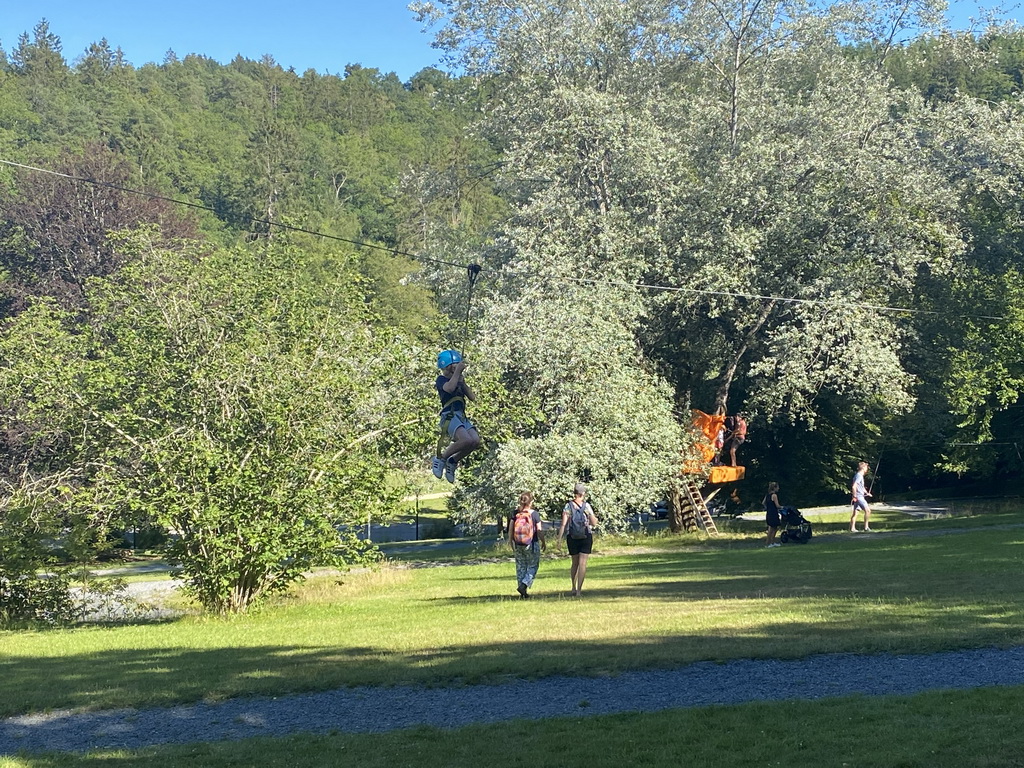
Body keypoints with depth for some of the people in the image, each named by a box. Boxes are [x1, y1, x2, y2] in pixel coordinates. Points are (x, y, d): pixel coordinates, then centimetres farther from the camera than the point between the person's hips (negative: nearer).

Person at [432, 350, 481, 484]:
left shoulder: (459, 381, 23)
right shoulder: (442, 379, 1)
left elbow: (472, 398, 15)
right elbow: (449, 388, -24)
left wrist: (463, 382, 6)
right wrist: (457, 371, -16)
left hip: (462, 416, 7)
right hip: (449, 416, -7)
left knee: (475, 441, -16)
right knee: (466, 440, -29)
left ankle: (452, 461, 3)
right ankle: (440, 458, -9)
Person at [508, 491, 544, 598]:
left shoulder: (516, 513, -3)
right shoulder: (534, 514, -11)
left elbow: (510, 528, 0)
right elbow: (539, 530, -9)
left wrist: (510, 541, 14)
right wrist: (543, 542, 5)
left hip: (518, 545, 3)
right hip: (532, 545, -3)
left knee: (521, 567, 13)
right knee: (533, 566, 10)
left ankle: (523, 593, 15)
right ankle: (524, 585, -10)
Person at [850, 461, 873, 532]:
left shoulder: (860, 476, 18)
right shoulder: (858, 476, -14)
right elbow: (853, 487, -24)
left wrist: (867, 493, 19)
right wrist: (854, 496, -23)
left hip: (860, 496, 10)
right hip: (858, 497, -10)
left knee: (855, 512, 10)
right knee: (867, 510, -11)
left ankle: (852, 528, 12)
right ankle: (866, 527, -10)